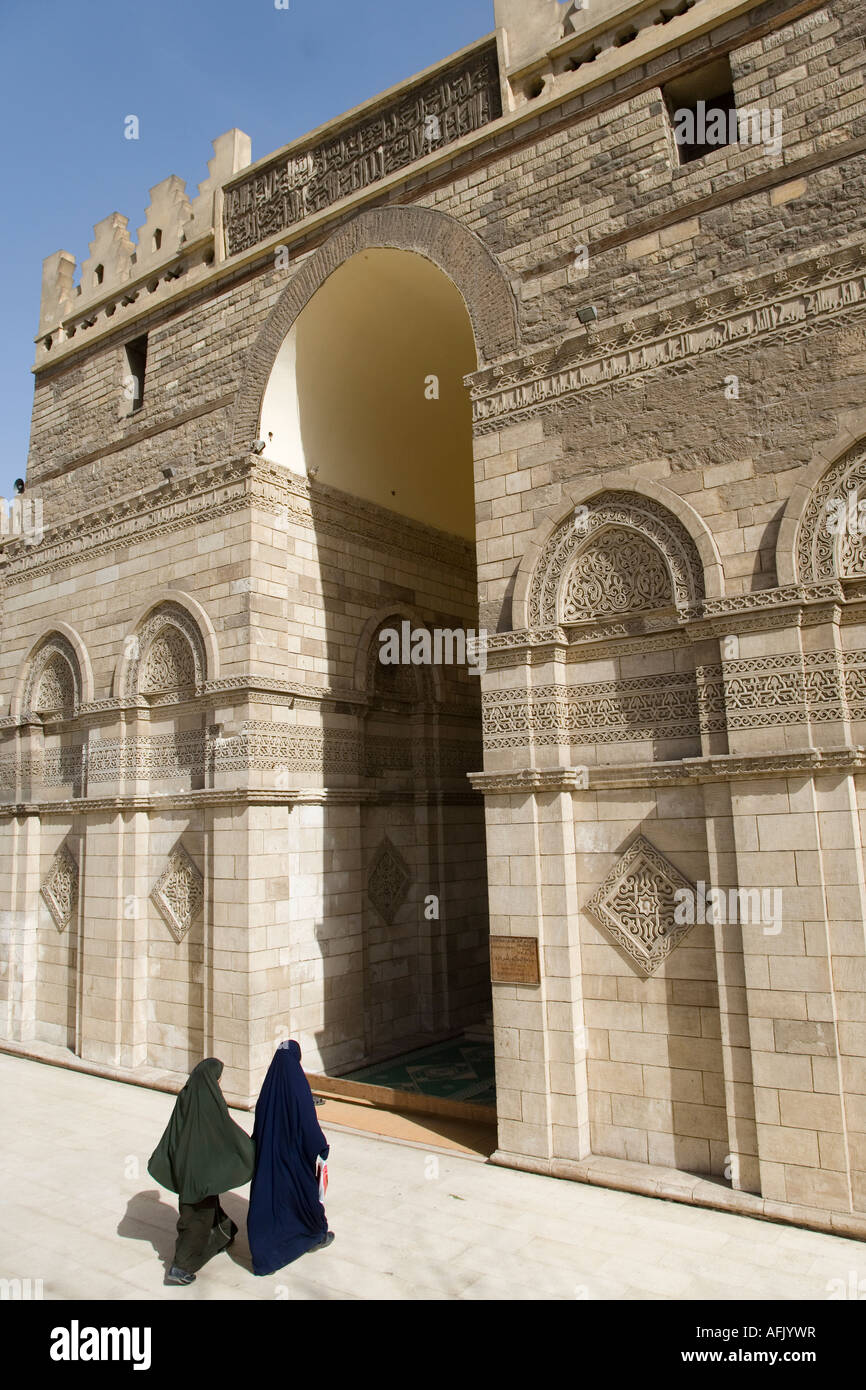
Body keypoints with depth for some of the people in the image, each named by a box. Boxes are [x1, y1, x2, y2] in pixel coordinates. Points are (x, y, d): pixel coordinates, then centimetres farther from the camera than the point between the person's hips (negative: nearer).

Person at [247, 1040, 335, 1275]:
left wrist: (261, 1149, 16)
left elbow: (259, 1120, 5)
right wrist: (321, 1150, -10)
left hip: (269, 1154, 4)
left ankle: (263, 1256, 13)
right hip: (295, 1156, -4)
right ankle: (318, 1236, 37)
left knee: (268, 1196, 11)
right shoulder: (298, 1084, -20)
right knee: (305, 1193, 16)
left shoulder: (269, 1083, -4)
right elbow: (309, 1122, -19)